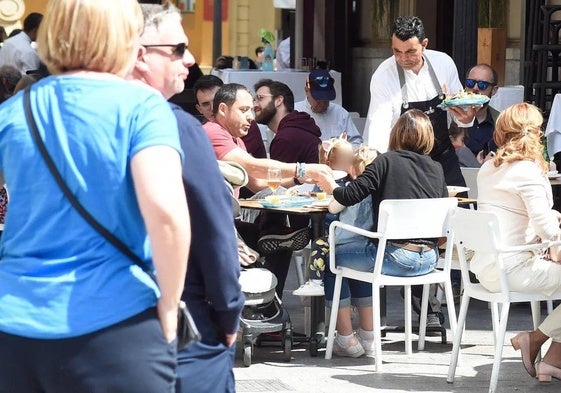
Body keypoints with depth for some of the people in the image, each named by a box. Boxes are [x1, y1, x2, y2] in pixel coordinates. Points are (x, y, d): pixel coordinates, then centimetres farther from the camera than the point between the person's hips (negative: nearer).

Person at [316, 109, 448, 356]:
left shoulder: (387, 161, -6)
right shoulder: (436, 169, 8)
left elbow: (351, 195, -11)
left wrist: (332, 188, 12)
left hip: (396, 257, -6)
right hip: (429, 259, 7)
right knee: (359, 250, 32)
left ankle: (346, 339, 16)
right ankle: (367, 337, 31)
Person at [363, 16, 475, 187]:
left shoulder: (444, 63, -5)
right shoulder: (383, 76, -16)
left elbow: (459, 105, 8)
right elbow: (378, 127, -24)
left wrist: (465, 118, -16)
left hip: (444, 158, 3)